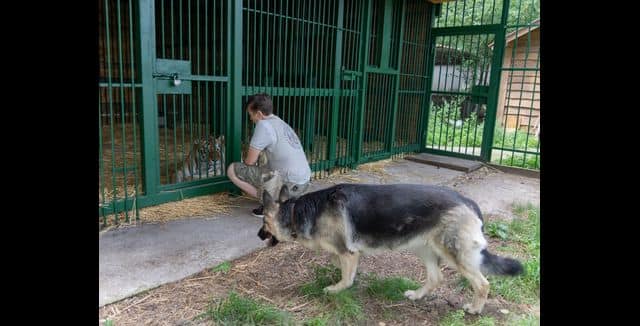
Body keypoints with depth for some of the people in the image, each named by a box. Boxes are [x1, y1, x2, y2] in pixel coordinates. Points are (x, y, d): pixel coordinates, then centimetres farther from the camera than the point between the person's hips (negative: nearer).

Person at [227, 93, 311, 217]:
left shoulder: (264, 125, -12)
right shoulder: (281, 123, 14)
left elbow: (250, 161, -8)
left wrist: (245, 170, 14)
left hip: (289, 185, -9)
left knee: (232, 170, -4)